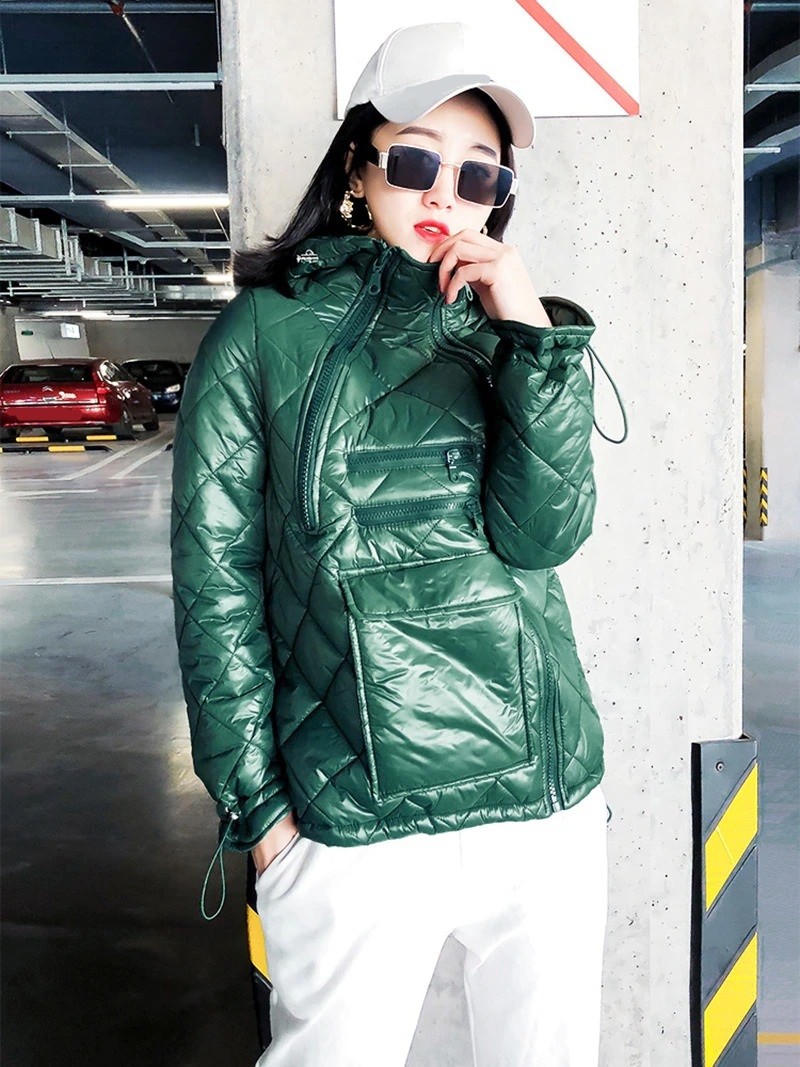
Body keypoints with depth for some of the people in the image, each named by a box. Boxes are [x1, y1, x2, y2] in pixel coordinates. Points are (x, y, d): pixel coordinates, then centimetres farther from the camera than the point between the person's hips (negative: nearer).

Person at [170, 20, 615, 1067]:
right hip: (357, 826, -3)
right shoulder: (268, 332, -3)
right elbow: (215, 584, -3)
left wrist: (532, 340, -14)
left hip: (553, 807, 4)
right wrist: (258, 803, -4)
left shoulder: (510, 335, 8)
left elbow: (543, 533, -6)